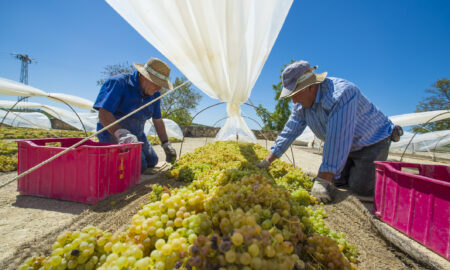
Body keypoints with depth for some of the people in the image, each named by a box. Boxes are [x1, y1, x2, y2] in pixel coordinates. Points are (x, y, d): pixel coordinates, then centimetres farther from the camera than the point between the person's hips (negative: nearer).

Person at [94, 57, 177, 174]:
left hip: (137, 135, 7)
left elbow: (158, 121, 8)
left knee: (152, 161, 9)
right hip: (113, 133, -7)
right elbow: (103, 114, -26)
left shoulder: (155, 94, 1)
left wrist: (166, 144, 3)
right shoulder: (118, 82, -18)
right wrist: (120, 133, -43)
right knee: (139, 166, -21)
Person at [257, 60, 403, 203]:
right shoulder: (301, 104, -11)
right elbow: (289, 131, -8)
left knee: (360, 188, -12)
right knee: (337, 181, 1)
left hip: (373, 141, -6)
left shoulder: (341, 94, -36)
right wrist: (267, 161, -8)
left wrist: (322, 181, -39)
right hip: (348, 145, 6)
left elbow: (337, 139, -40)